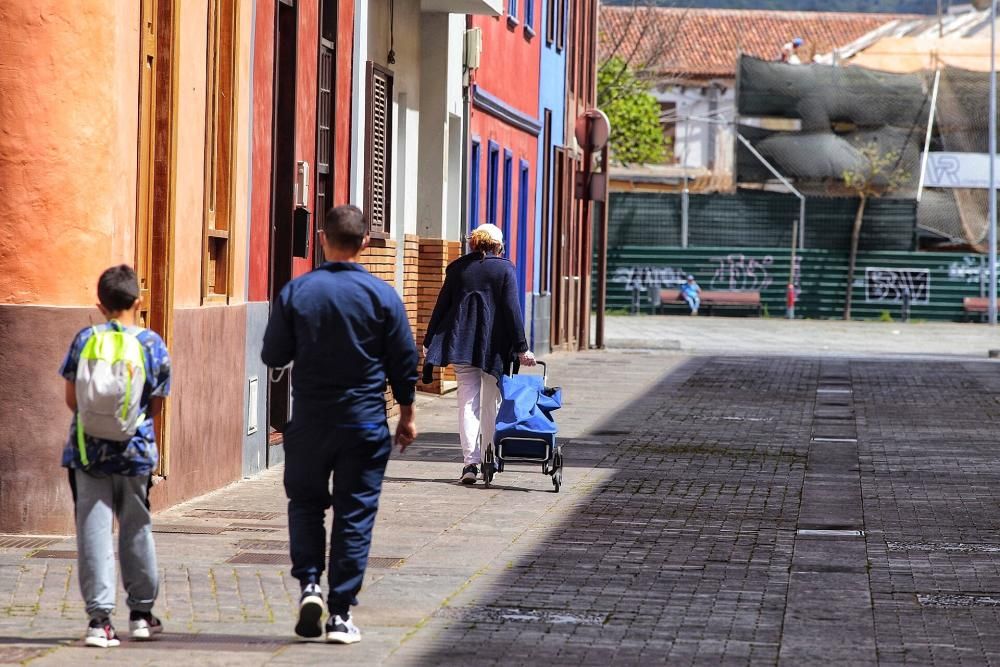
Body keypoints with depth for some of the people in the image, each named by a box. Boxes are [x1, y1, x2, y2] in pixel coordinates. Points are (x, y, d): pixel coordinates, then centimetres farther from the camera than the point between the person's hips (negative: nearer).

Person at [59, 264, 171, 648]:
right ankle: (141, 612, 24)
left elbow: (71, 398, 1)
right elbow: (156, 405, 1)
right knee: (136, 530, 15)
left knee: (94, 532, 1)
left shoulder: (85, 340, -4)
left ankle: (100, 618, -4)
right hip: (135, 452, 0)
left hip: (88, 451, 0)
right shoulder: (152, 344, -4)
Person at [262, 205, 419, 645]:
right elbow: (403, 362, 0)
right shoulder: (382, 296, -6)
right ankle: (341, 614, 3)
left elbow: (273, 356, 1)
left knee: (305, 503, 18)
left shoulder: (296, 292, -6)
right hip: (364, 424, 0)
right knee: (354, 514, 4)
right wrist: (407, 415, 12)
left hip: (309, 422, 0)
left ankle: (309, 581, -2)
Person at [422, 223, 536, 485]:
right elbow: (512, 309, -6)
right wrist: (521, 348, -5)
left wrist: (430, 342, 14)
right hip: (494, 345, -1)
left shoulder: (457, 268, 7)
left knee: (467, 402, 0)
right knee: (491, 404, 10)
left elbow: (441, 306, 8)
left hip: (461, 343, 1)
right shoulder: (505, 269, 0)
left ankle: (471, 461, -10)